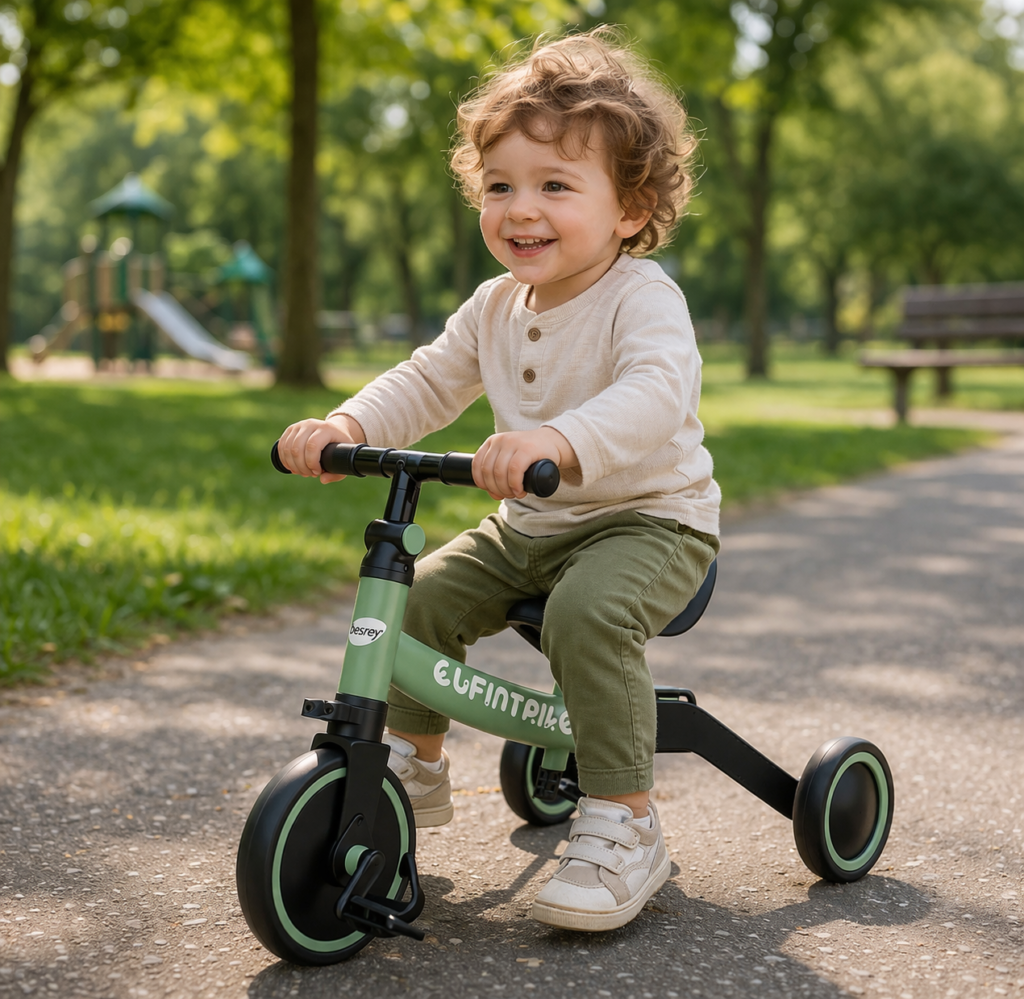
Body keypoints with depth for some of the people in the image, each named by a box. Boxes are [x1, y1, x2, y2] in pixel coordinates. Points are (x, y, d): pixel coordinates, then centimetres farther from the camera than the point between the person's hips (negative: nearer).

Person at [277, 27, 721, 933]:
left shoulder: (643, 299, -20)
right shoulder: (497, 305, 3)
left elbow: (656, 395, -39)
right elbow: (428, 383, 6)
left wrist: (558, 441, -58)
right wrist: (348, 427, -15)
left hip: (651, 521, -7)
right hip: (529, 527, 8)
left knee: (588, 611, -34)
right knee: (424, 591, -4)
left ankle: (624, 828, -23)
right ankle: (416, 763, 18)